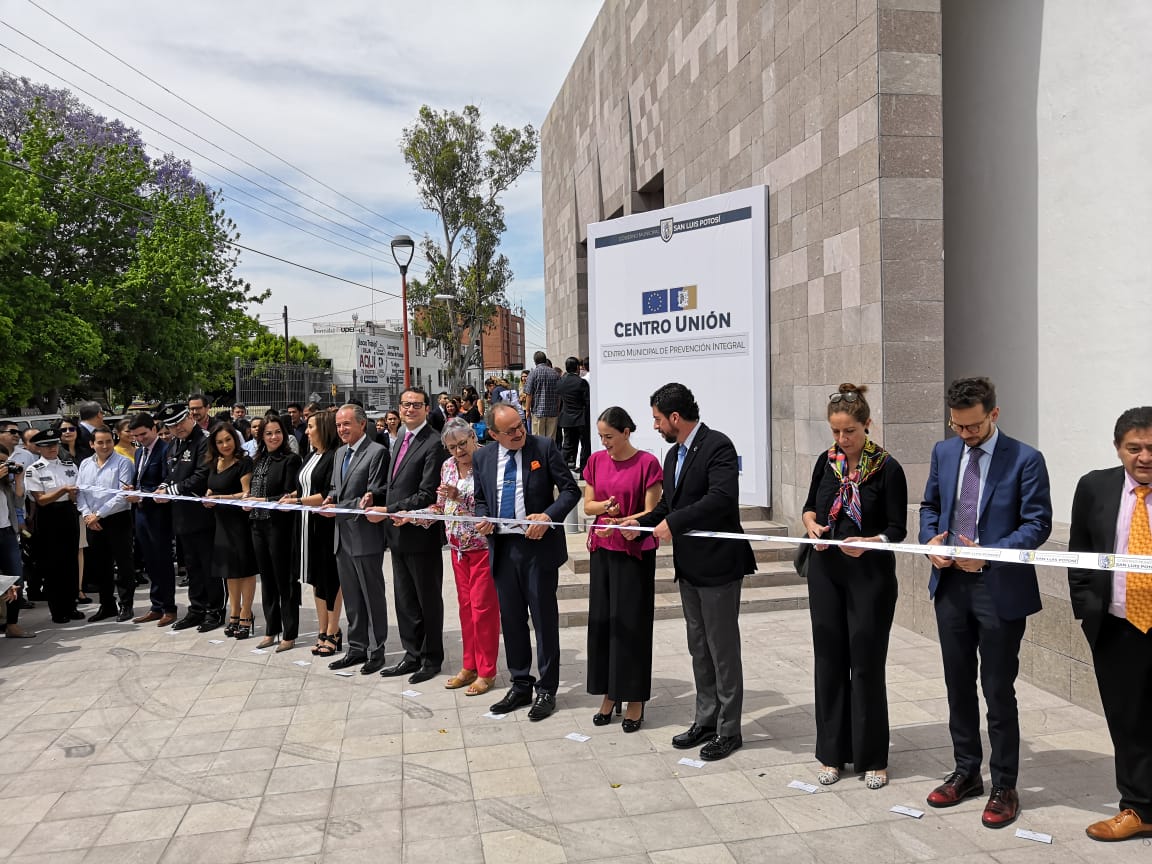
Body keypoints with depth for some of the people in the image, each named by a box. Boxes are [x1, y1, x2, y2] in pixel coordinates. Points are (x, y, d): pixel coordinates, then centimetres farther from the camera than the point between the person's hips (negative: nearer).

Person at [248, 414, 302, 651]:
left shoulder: (291, 459, -9)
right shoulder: (259, 460, 12)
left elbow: (289, 495, -13)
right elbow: (253, 490, 18)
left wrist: (264, 501, -19)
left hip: (280, 525, -7)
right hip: (259, 525, 7)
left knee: (285, 580, 1)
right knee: (267, 579, 13)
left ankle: (289, 635, 9)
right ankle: (271, 631, 24)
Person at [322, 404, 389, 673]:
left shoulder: (377, 452, -11)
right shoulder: (340, 453, 15)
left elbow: (374, 496, -16)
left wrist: (338, 508, -18)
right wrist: (330, 497, 1)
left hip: (365, 536, -8)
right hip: (343, 535, 8)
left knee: (372, 596, 3)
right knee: (351, 597, 15)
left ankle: (376, 651, 13)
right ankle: (356, 648, 26)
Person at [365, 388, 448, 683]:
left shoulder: (434, 444, -16)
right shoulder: (402, 440, 13)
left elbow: (427, 495, -20)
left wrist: (387, 511, -20)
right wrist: (376, 497, 2)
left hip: (421, 534, -8)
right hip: (399, 534, 8)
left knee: (428, 599, 7)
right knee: (405, 600, 16)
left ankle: (432, 659, 21)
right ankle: (412, 655, 29)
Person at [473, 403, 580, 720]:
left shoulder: (544, 447, -7)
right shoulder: (482, 457, 5)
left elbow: (570, 490, -5)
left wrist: (548, 516, -21)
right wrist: (482, 519, -5)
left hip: (538, 545, -4)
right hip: (502, 548, 4)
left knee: (544, 619, 5)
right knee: (511, 620, 13)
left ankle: (547, 690, 18)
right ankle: (520, 686, 28)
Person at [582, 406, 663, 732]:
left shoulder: (647, 463, -10)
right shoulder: (596, 461, 5)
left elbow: (651, 512, -11)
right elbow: (588, 504, 8)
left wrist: (619, 523, -25)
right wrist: (604, 505, -13)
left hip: (635, 552, -5)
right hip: (602, 550, 5)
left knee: (632, 624, 1)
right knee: (602, 621, 7)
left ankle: (635, 700, 13)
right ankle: (609, 694, 20)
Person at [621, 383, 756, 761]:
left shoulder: (717, 446, -16)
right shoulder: (673, 454, 13)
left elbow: (722, 497, -29)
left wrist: (673, 523, -24)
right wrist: (641, 523, 2)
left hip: (718, 564, -9)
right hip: (689, 567, 9)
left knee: (723, 650, 3)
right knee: (699, 648, 17)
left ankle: (729, 730, 16)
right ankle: (706, 720, 30)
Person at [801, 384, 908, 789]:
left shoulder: (887, 468, -10)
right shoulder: (827, 461, 4)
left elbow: (897, 530, -8)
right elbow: (810, 506, 15)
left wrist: (868, 542, -27)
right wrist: (812, 524, -7)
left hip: (870, 576, -4)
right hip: (826, 573, 4)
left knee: (866, 664, 3)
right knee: (830, 660, 9)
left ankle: (872, 758, 19)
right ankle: (832, 753, 22)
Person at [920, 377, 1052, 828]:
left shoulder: (1025, 459, -9)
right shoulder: (944, 452, 7)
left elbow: (1037, 524, -12)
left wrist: (988, 554, -23)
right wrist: (930, 541, -4)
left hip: (1000, 589, -5)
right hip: (950, 585, 5)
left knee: (998, 692, 5)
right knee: (958, 686, 15)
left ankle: (1004, 788, 20)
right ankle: (966, 772, 31)